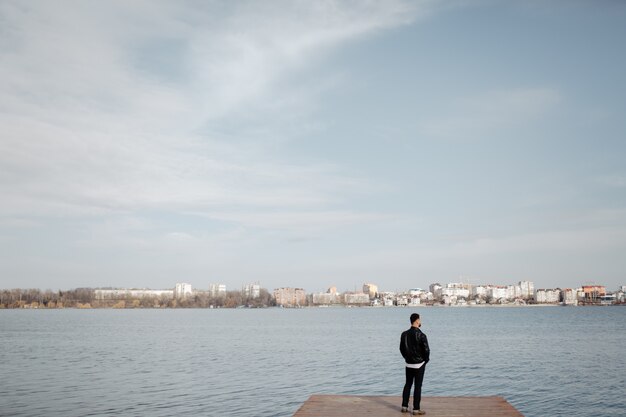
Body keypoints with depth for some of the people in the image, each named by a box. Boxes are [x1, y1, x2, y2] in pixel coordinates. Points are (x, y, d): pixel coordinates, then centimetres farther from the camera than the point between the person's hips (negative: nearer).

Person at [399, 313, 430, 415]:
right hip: (419, 364, -5)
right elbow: (426, 350, -17)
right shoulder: (421, 335, -19)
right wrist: (426, 360, 1)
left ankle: (404, 406, 17)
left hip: (409, 364, 5)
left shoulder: (404, 334, 0)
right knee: (418, 386, 1)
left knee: (407, 384, 15)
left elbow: (401, 348, 8)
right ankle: (416, 409, 4)